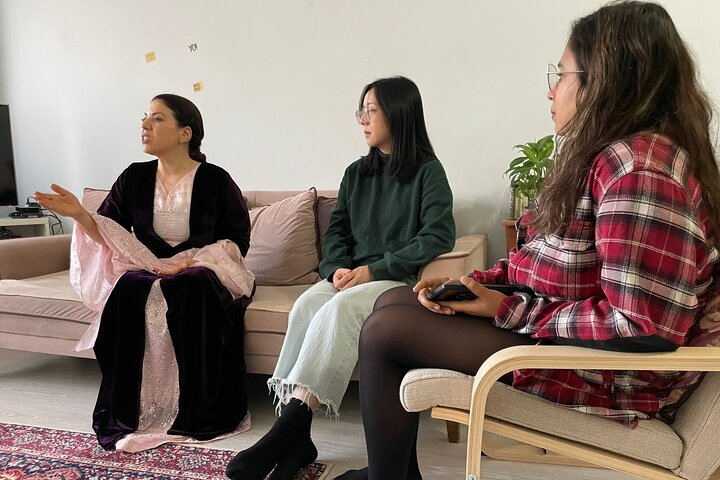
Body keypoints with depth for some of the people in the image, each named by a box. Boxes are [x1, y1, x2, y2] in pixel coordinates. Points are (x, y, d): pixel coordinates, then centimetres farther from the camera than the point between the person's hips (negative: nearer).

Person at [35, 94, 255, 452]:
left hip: (201, 271, -3)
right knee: (126, 292, -30)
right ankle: (132, 411, -22)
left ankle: (197, 413, -26)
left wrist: (190, 260, -15)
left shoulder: (215, 180, -3)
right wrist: (79, 214, -16)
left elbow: (237, 240, -3)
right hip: (146, 271, 3)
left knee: (192, 291, -36)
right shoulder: (134, 177, 7)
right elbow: (108, 232, 5)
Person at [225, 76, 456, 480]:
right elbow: (337, 229, 16)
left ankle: (289, 429, -35)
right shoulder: (357, 173, 18)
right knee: (306, 304, -27)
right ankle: (294, 437, -31)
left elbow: (438, 236, -11)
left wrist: (374, 270, -17)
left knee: (340, 308, -35)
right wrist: (339, 267, -7)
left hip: (400, 280, -5)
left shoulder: (428, 171, 0)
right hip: (352, 277, 5)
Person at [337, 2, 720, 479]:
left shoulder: (641, 167, -23)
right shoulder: (610, 154, 9)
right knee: (392, 302, 11)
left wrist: (510, 311, -19)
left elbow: (639, 327, -28)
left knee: (385, 332, -12)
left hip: (604, 374, -10)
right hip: (555, 323, 10)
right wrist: (474, 282, -1)